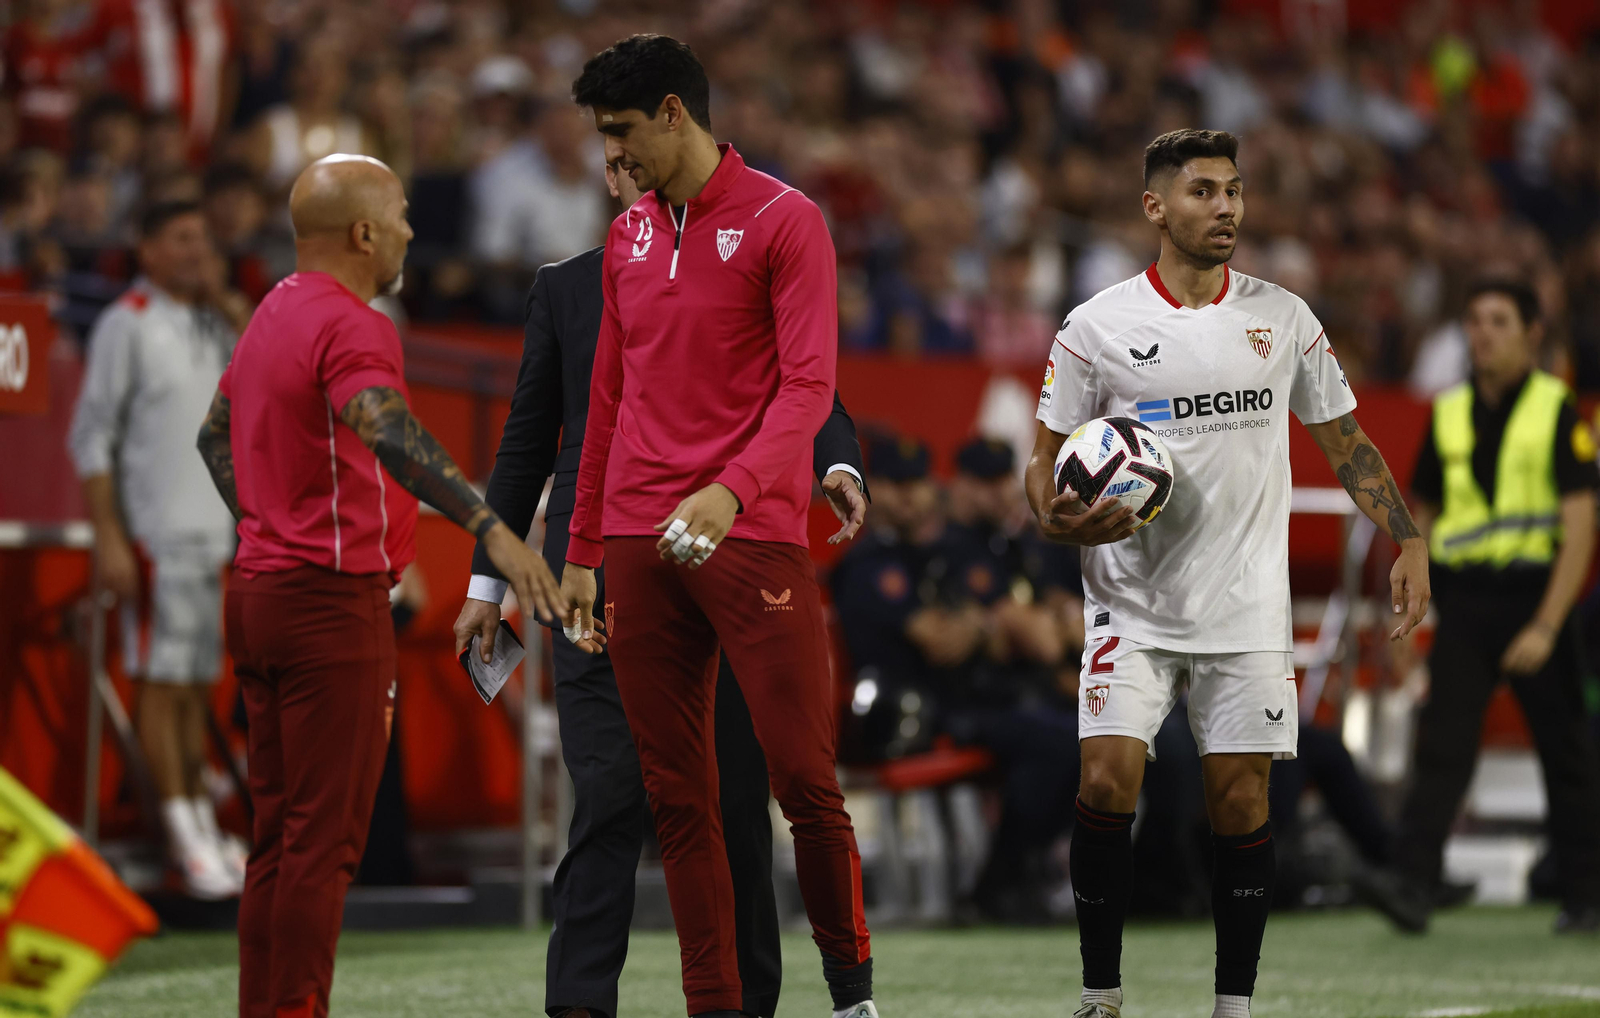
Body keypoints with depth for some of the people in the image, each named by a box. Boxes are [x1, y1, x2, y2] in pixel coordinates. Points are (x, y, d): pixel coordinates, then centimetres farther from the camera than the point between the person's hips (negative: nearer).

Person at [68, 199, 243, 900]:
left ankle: (201, 820, 14)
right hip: (157, 533, -6)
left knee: (200, 682, 9)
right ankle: (184, 839, -4)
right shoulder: (127, 325, -6)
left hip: (216, 528, 6)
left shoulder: (216, 328, 14)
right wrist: (108, 539, -13)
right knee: (163, 679, -4)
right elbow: (91, 438, -8)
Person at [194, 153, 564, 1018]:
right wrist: (490, 528, -44)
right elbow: (388, 434, -35)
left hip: (260, 590, 10)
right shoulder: (350, 325, -16)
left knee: (279, 835, 12)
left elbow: (216, 433, 28)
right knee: (324, 839, -7)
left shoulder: (274, 314, 15)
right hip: (333, 605, -10)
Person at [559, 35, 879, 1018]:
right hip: (639, 547, 5)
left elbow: (808, 383, -11)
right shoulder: (629, 236, 17)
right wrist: (583, 550, 21)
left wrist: (732, 490, -26)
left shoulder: (785, 220, -2)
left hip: (754, 536, -5)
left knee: (806, 778, -8)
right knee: (677, 796, 2)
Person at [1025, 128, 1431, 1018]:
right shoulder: (1097, 327, -2)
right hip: (1134, 604, -2)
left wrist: (1409, 543, 1)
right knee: (1109, 781, -14)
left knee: (1241, 803, 0)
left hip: (1247, 609, 2)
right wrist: (1063, 518, -17)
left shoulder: (1283, 318, 4)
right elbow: (1048, 458, 4)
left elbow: (1347, 442, 11)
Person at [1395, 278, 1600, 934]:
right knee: (1440, 744, -11)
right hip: (1463, 602, 3)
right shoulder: (1448, 414, 9)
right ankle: (1411, 884, -19)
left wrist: (1545, 627, -17)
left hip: (1533, 596, -3)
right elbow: (1424, 513, 17)